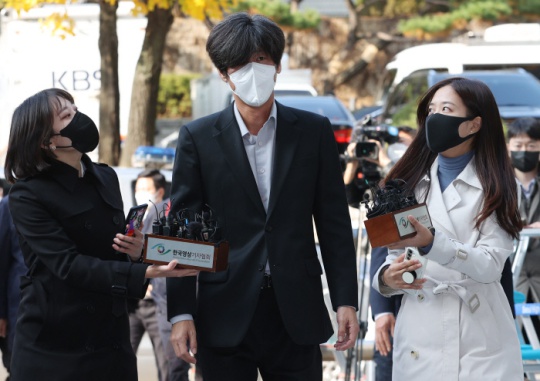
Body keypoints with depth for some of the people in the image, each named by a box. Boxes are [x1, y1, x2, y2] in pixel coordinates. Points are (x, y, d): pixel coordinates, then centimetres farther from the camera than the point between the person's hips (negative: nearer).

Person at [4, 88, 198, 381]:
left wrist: (136, 251, -4)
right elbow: (68, 264, -20)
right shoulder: (27, 195, -11)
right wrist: (145, 273, -30)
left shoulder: (105, 178, 8)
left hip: (110, 338, 5)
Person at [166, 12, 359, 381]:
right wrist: (181, 312, -4)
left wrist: (346, 300, -1)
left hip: (296, 316, 1)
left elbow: (334, 223, 5)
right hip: (225, 316, -1)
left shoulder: (314, 131, 5)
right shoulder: (198, 138, 2)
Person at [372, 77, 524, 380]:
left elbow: (491, 265, -13)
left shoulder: (494, 187, 0)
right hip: (420, 341, 3)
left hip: (481, 343, -3)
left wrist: (431, 242, -27)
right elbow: (396, 258, 7)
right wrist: (387, 277, -16)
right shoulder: (410, 182, 10)